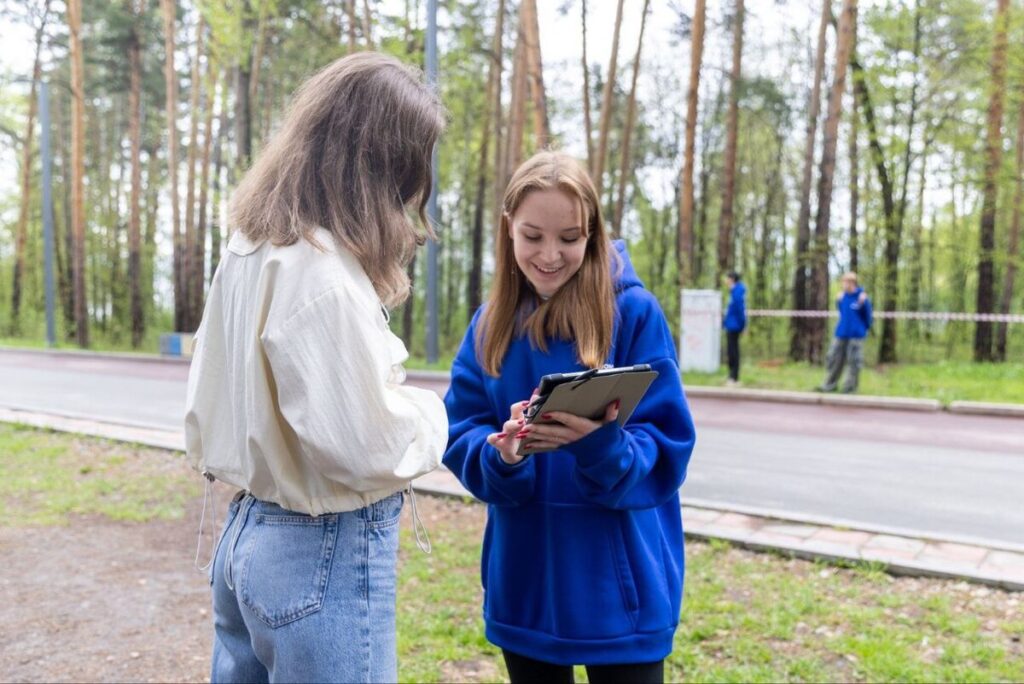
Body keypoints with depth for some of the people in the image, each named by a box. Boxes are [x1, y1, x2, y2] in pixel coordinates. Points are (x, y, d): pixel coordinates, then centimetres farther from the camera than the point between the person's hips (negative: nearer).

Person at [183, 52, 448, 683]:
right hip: (326, 555, -9)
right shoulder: (324, 271, -23)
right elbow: (368, 446, -24)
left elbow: (212, 402, 11)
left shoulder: (249, 248, 4)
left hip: (249, 535, 9)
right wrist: (433, 411, -7)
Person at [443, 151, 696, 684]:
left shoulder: (635, 312, -10)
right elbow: (459, 436, -1)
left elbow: (666, 447, -12)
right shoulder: (490, 324, 2)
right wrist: (501, 454, -23)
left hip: (618, 582, -3)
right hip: (523, 578, 4)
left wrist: (601, 444, -31)